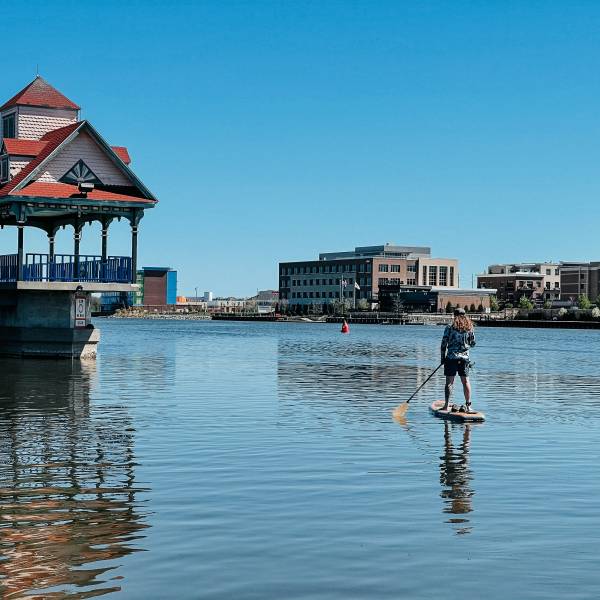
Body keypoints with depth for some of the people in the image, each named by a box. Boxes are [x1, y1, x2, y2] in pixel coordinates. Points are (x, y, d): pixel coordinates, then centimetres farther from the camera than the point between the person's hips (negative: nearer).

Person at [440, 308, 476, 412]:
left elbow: (444, 344, -4)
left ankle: (446, 405, -2)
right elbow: (472, 343, 10)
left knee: (449, 382, 1)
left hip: (451, 357, -2)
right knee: (465, 381, 9)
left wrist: (443, 358, 6)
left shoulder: (449, 328, -5)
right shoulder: (469, 328, 1)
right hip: (464, 357, 2)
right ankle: (468, 405, 9)